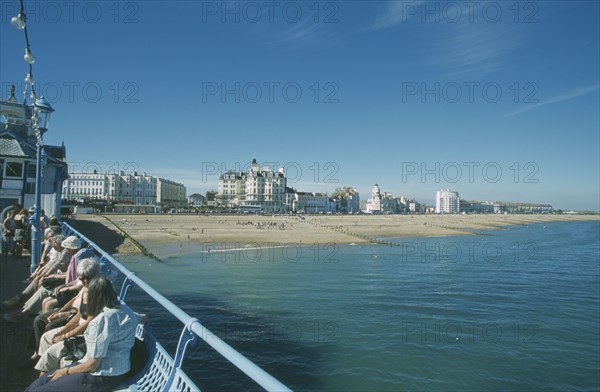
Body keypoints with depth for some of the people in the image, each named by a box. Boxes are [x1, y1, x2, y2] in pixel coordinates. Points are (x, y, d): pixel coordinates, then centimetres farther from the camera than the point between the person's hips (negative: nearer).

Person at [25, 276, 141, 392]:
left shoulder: (101, 321, -23)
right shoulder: (124, 308, 0)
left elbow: (92, 364, -17)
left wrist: (66, 371, -2)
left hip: (103, 377, -8)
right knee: (44, 380, 13)